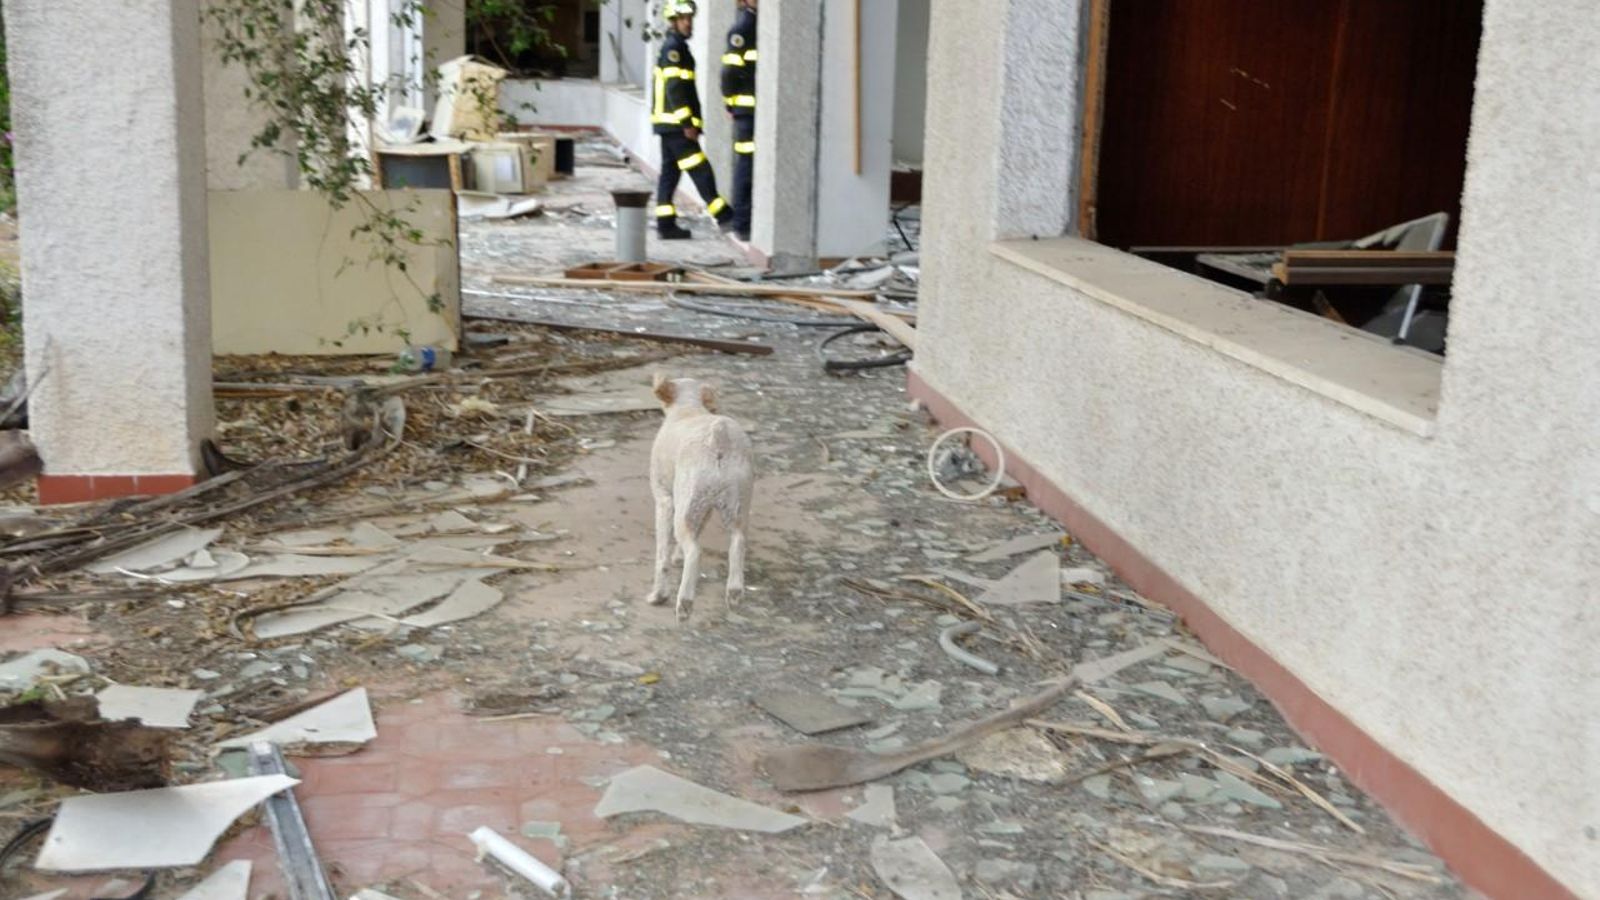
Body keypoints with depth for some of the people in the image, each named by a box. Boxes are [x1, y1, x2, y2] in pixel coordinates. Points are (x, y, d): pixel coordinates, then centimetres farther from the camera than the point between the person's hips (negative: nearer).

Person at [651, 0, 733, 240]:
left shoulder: (677, 48, 19)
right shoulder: (673, 48, -12)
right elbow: (674, 88, -19)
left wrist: (688, 122, 20)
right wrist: (687, 123, -20)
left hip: (671, 124, 10)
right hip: (676, 124, -10)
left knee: (670, 173, 10)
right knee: (700, 171, -8)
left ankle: (665, 224, 11)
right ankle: (723, 216, -7)